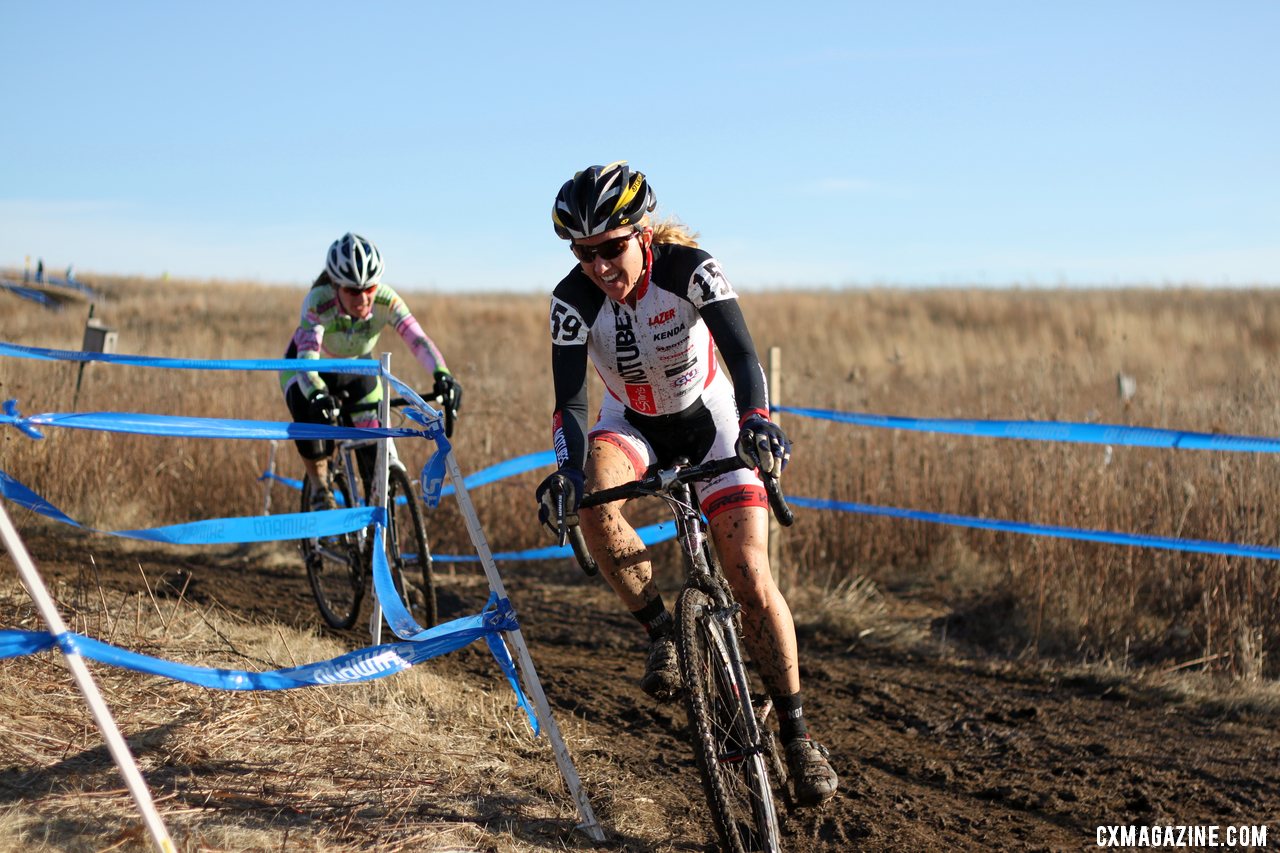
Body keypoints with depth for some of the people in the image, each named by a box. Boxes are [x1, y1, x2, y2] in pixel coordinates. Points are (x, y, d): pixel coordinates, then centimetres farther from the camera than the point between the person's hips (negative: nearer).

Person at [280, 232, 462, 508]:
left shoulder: (385, 301, -32)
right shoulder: (318, 302, -38)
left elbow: (418, 340, -44)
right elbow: (307, 356, -50)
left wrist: (442, 375, -63)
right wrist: (317, 394, -70)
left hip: (357, 368, 3)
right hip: (308, 369, -2)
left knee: (375, 454, -9)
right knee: (312, 415, -33)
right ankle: (320, 490, -12)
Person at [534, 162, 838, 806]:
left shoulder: (689, 268, -27)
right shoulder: (573, 300, -22)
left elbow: (742, 352, -37)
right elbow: (571, 400, -26)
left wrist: (756, 419, -56)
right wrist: (567, 468, -45)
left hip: (708, 420, -2)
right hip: (632, 422, 2)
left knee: (751, 578, -12)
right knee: (595, 501, -34)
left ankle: (796, 733, 1)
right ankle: (663, 633, -14)